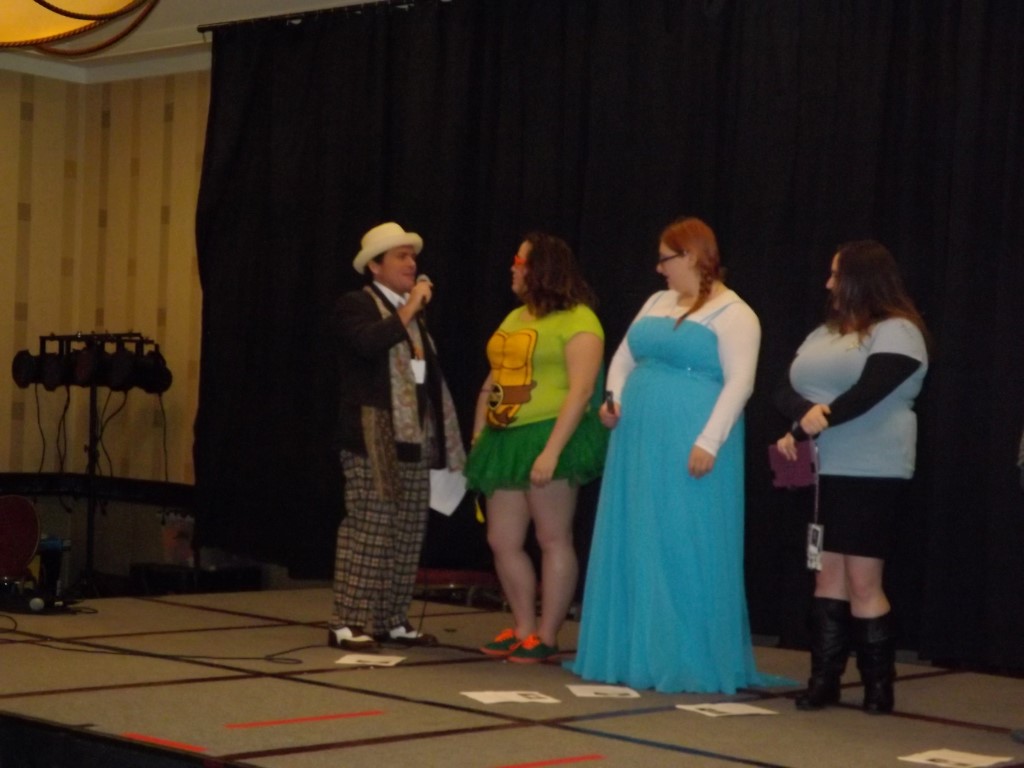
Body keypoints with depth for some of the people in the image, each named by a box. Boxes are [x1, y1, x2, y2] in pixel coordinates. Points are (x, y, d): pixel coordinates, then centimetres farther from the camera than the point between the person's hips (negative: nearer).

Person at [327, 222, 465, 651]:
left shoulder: (412, 313, 22)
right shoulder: (355, 305, -4)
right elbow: (370, 343, -26)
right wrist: (409, 308, -18)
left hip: (415, 439, 8)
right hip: (373, 439, -8)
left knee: (407, 537, 7)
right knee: (367, 532, -9)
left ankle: (392, 620, 13)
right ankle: (347, 624, -6)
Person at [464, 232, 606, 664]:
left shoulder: (577, 320, -8)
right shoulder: (514, 319, 18)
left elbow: (581, 390, -16)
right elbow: (492, 383, 20)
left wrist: (552, 450, -23)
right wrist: (477, 440, 13)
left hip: (549, 436, -8)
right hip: (506, 440, 8)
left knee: (553, 539, -1)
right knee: (502, 541, 7)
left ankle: (547, 636, 5)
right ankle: (523, 629, 17)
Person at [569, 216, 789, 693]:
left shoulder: (733, 314, -6)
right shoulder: (657, 303, 17)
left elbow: (739, 382, -14)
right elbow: (624, 356, 21)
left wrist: (709, 441, -22)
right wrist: (614, 397, 2)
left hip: (689, 452, -7)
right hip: (638, 444, 7)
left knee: (685, 552, -4)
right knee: (632, 549, 9)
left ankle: (687, 662, 4)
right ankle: (628, 654, 18)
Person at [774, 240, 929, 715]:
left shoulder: (897, 332, -4)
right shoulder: (825, 333, 18)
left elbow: (867, 393, -18)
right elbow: (785, 391, 6)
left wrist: (803, 430, -17)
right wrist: (803, 412, -17)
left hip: (871, 473, -7)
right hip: (821, 472, 7)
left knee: (862, 582, -7)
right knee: (828, 576, 6)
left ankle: (879, 686, 3)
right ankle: (823, 680, 9)